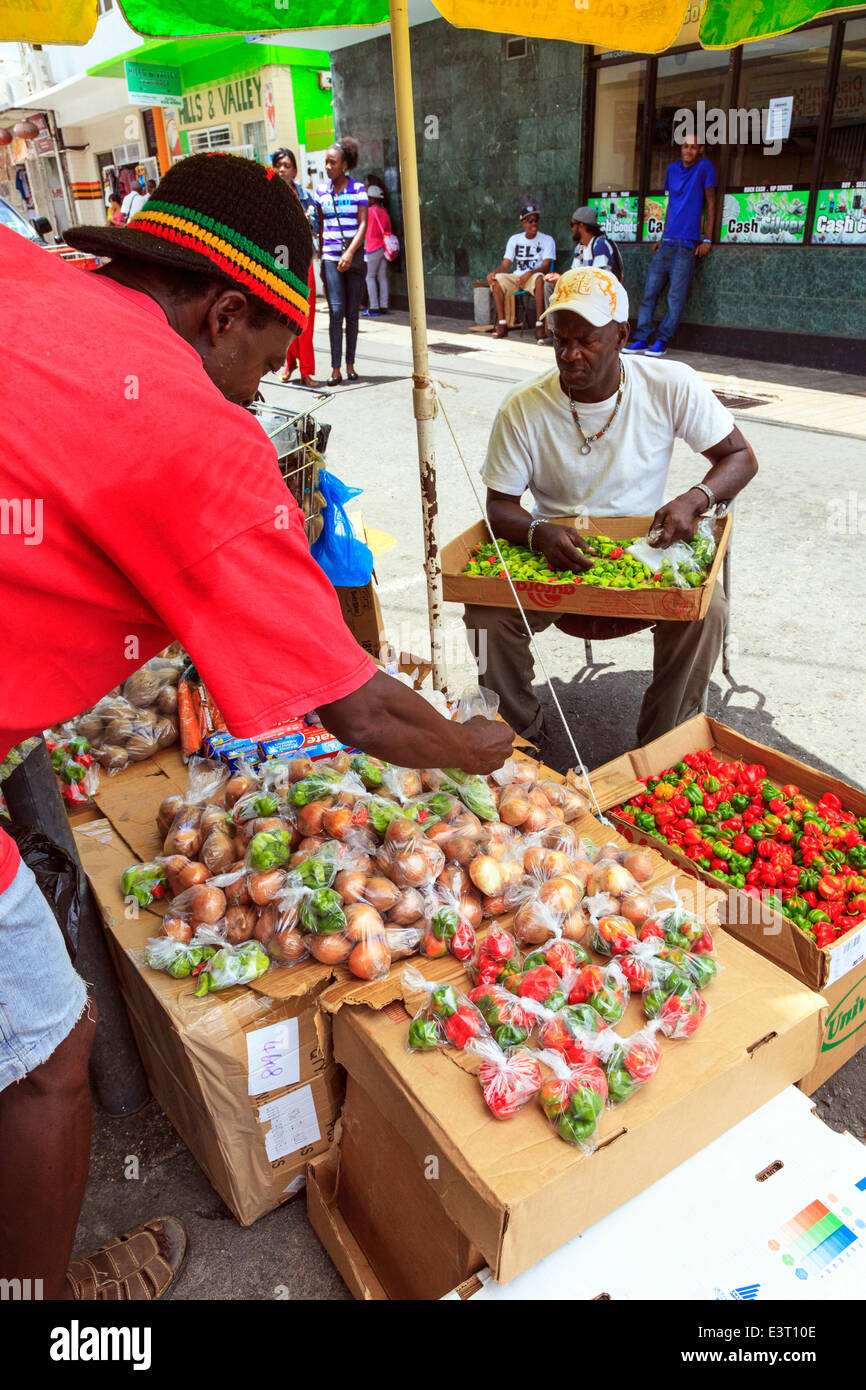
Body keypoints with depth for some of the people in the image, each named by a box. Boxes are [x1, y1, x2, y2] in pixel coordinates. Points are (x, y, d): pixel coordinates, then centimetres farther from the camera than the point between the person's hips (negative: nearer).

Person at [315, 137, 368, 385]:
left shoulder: (358, 189, 3)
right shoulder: (321, 190, 10)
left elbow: (363, 225, -4)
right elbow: (320, 224, 15)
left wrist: (350, 253, -16)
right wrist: (319, 253, 11)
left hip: (355, 257, -1)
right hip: (330, 256, 1)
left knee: (352, 313, 2)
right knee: (336, 310, -11)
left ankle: (350, 365, 11)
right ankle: (335, 369, -13)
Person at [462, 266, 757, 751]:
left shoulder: (671, 387, -9)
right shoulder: (523, 407, -9)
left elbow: (742, 457, -1)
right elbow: (499, 506, -5)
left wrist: (694, 500, -23)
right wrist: (539, 533, -29)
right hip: (555, 563, 1)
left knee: (705, 610, -29)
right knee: (486, 613, -26)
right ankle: (523, 734, 1)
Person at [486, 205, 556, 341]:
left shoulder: (547, 240, 1)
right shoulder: (514, 239, 13)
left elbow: (546, 267, -11)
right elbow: (505, 264, 7)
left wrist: (529, 273, -29)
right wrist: (494, 272, -16)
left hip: (534, 278, -3)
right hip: (516, 277, 4)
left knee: (539, 278, -39)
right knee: (497, 279, -25)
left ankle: (539, 324, -37)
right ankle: (502, 323, -24)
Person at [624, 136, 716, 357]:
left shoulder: (705, 167, 1)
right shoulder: (672, 169, 16)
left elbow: (710, 204, -1)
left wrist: (707, 240, -7)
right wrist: (662, 237, 19)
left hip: (687, 244, -5)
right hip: (667, 243, 5)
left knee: (676, 296, -7)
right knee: (649, 292, 1)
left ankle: (661, 342, -4)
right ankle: (641, 339, 4)